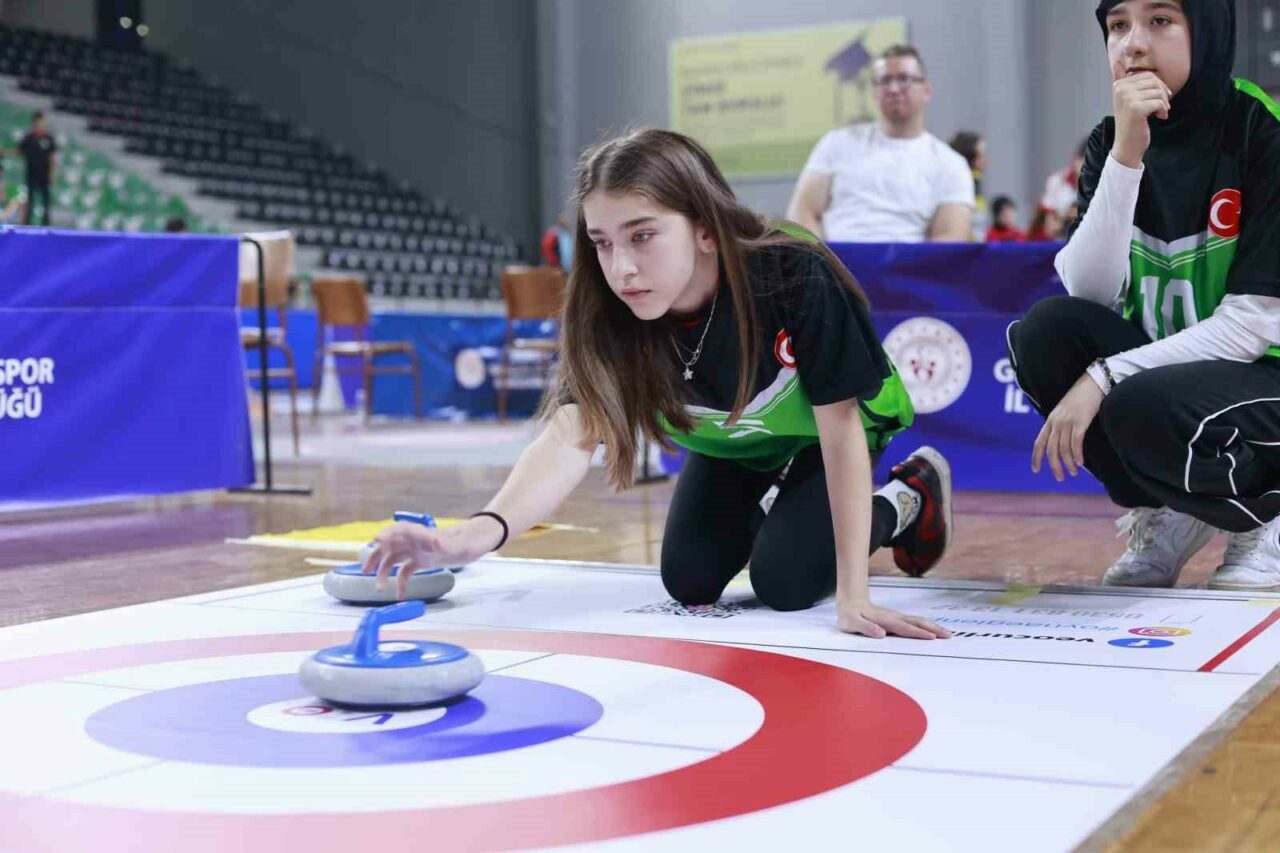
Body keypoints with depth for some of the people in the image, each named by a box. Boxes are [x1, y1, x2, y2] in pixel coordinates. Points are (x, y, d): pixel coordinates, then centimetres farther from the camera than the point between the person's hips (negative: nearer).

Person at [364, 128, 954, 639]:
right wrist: (479, 532, -68)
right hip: (731, 441, 4)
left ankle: (906, 498, 12)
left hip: (819, 434, -3)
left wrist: (853, 597, -36)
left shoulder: (796, 279, -42)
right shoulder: (609, 319, -33)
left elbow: (841, 431, -34)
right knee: (689, 581, -4)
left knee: (785, 584, -15)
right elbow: (572, 436, -47)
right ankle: (765, 508, 27)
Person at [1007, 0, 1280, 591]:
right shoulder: (1110, 143, 0)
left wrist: (1104, 377, -26)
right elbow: (1089, 293, -15)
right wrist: (1126, 154, -24)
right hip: (1163, 365, 5)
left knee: (1142, 407, -34)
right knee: (1047, 331, -22)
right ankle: (1167, 512, -2)